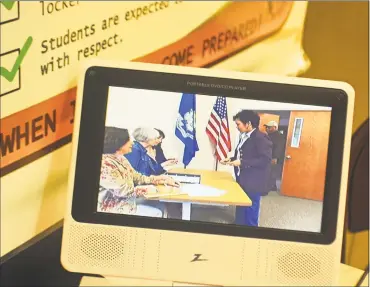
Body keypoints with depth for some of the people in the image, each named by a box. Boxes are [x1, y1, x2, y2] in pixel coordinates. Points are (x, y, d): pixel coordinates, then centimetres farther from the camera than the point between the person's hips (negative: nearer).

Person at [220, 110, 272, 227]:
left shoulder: (261, 138, -18)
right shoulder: (244, 137, 10)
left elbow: (265, 160, -24)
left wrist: (242, 163, -24)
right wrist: (231, 159, 4)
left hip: (253, 183, -9)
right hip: (242, 180, 9)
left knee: (250, 210, 2)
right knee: (241, 208, 17)